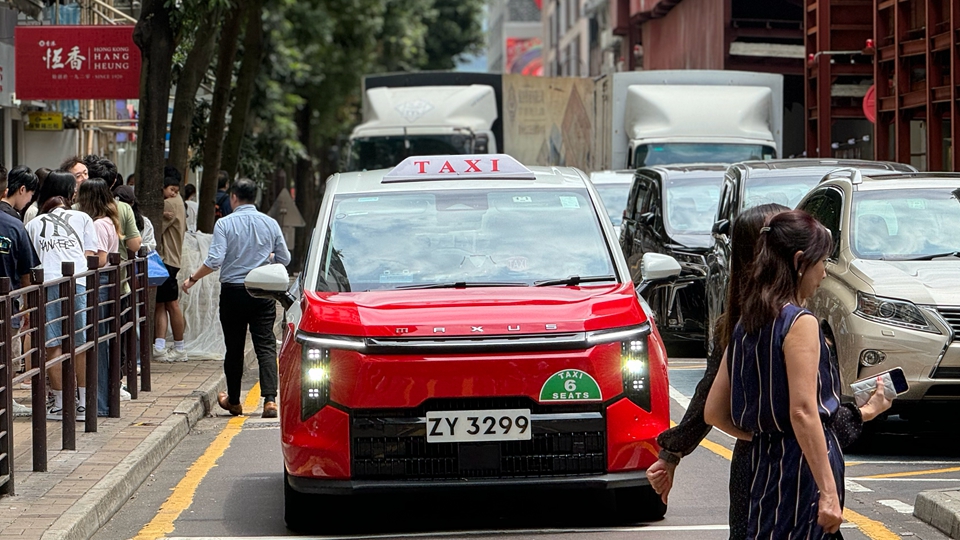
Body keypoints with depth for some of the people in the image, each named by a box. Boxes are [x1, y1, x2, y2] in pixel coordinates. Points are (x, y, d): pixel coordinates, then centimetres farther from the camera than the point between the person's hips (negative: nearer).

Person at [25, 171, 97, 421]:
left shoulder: (34, 224, 19)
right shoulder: (82, 219, 18)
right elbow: (90, 256, 11)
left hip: (46, 283, 0)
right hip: (78, 283, 0)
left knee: (54, 346, 3)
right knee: (81, 345, 5)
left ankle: (59, 404, 4)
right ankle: (83, 404, 7)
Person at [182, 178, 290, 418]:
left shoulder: (225, 224, -7)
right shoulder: (270, 223, 3)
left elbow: (214, 260, -15)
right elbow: (284, 259, 8)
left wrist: (193, 279, -2)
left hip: (233, 292, -2)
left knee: (234, 348, 10)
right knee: (266, 346, -1)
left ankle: (233, 401, 22)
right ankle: (269, 400, -16)